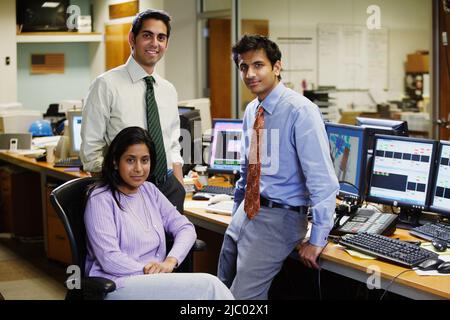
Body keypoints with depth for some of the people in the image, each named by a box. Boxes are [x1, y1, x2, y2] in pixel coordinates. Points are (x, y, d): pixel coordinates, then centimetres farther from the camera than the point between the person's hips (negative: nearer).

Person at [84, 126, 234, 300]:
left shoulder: (149, 191, 14)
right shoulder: (100, 199, -7)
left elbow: (185, 228, 9)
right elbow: (109, 259, -15)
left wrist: (170, 261, -9)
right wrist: (150, 271, -20)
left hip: (154, 280, 6)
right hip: (118, 285, -6)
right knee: (208, 285, -24)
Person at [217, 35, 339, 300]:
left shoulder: (300, 111, -18)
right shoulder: (252, 111, 8)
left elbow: (322, 178, -21)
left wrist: (317, 240, -21)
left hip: (280, 217, -8)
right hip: (247, 211, 8)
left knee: (243, 296, -11)